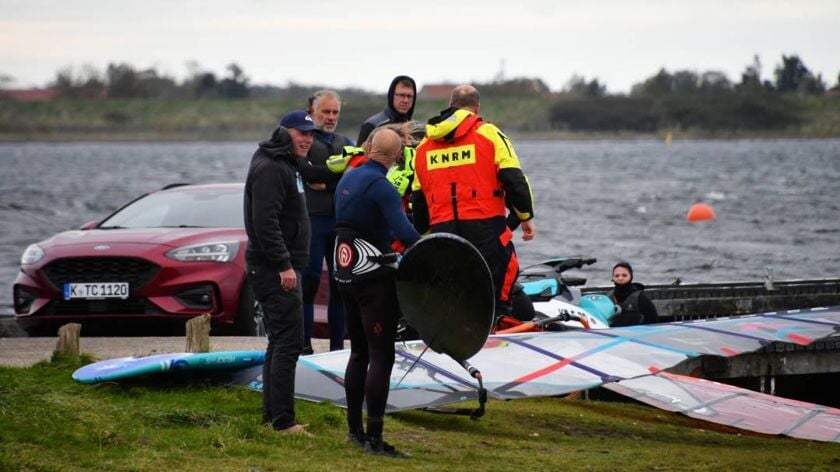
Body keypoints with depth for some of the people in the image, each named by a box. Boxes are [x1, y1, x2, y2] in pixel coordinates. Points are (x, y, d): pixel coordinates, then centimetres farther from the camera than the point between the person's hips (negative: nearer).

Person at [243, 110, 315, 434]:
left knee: (279, 343, 14)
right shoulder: (270, 169, -14)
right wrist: (284, 265, -25)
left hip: (280, 269, 11)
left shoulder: (285, 166, 19)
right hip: (275, 270, -11)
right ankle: (282, 420, -15)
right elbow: (265, 222, -23)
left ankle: (271, 415, 19)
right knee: (289, 341, -13)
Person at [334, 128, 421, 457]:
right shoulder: (380, 186, -16)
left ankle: (355, 430, 21)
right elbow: (403, 230, -26)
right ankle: (374, 438, -12)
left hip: (347, 276, 9)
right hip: (375, 279, -9)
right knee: (381, 357, -8)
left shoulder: (347, 179, 10)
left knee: (359, 353, 17)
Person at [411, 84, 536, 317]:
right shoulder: (488, 134, 0)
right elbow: (513, 179, -5)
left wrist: (423, 236, 30)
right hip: (485, 226, -4)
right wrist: (525, 216, 7)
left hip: (442, 230, 4)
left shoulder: (424, 145, 16)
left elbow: (418, 198, 20)